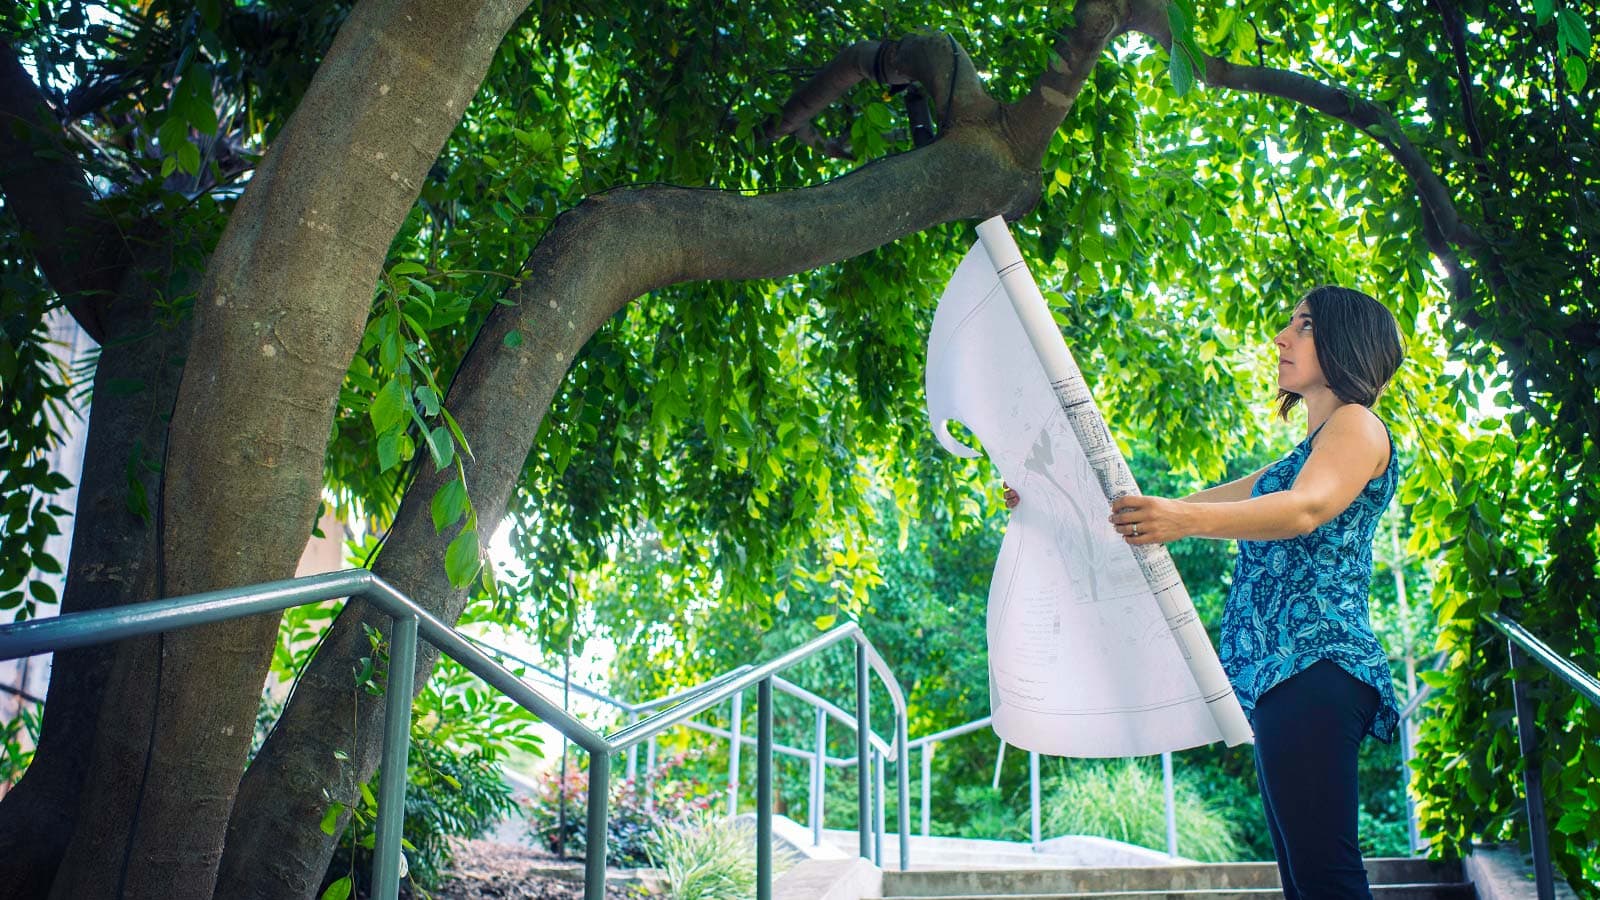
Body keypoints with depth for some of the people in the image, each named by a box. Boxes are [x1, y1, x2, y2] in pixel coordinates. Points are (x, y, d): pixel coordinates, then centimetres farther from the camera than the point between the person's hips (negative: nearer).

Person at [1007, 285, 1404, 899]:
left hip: (1315, 665, -9)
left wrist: (1186, 520, -38)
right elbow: (1189, 507, 31)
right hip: (1280, 672, 10)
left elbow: (1306, 510, -20)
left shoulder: (1357, 424, 1)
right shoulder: (1297, 460, 30)